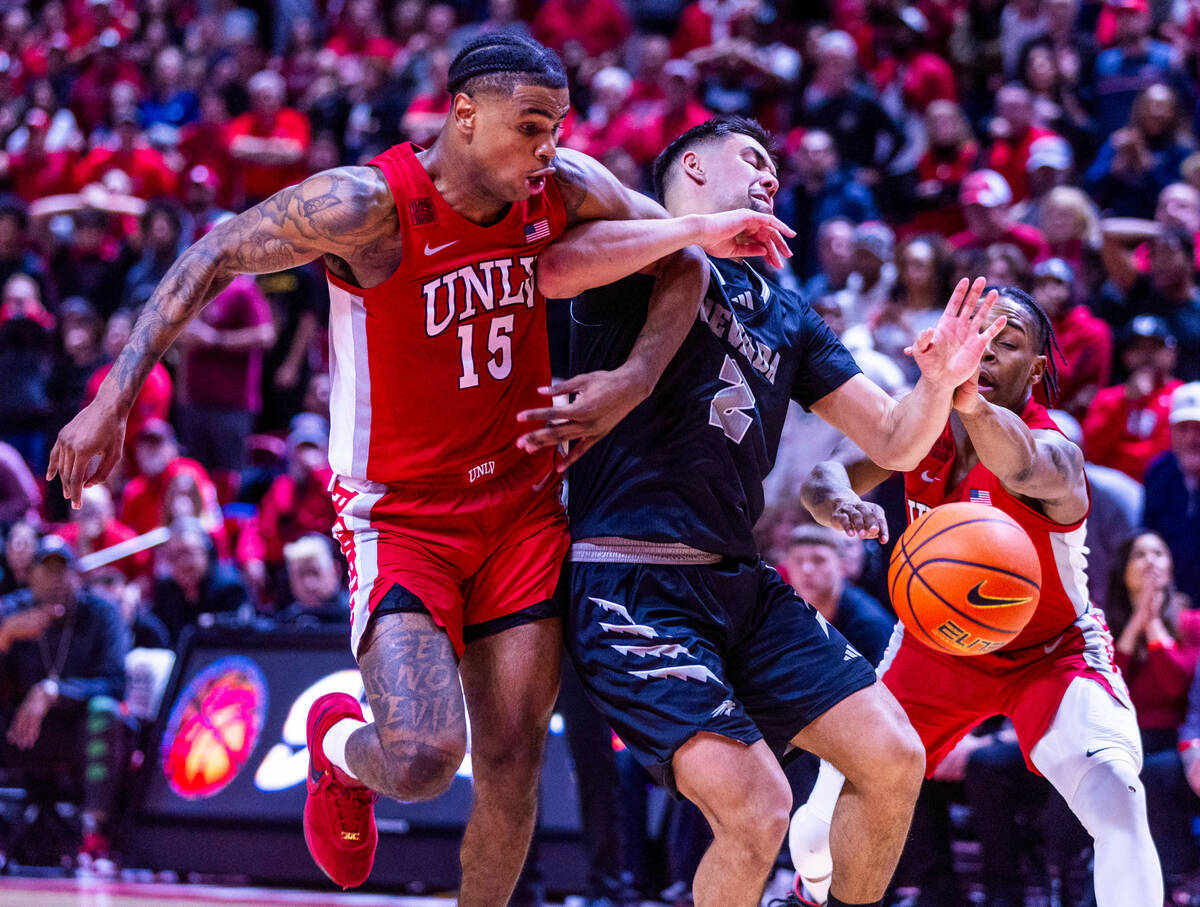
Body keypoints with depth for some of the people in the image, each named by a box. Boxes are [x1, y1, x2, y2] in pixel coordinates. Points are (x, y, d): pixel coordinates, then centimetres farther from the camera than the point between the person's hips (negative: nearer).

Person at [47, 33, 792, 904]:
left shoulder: (564, 188, -6)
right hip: (400, 514, -5)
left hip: (522, 506, 5)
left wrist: (635, 380, -8)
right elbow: (213, 257, -13)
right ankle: (339, 747, 17)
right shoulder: (370, 204, -21)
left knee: (513, 760, 1)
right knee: (423, 758, -20)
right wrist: (114, 398, -20)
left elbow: (683, 257, 8)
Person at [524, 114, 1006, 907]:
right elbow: (556, 270, -25)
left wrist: (939, 383, -5)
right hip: (633, 586, -7)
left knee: (894, 761, 1)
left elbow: (893, 441, 17)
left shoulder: (786, 315, 20)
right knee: (758, 813, -19)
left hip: (739, 581, 8)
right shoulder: (642, 252, 0)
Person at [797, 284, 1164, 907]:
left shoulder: (1055, 452, -31)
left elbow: (1023, 466, -56)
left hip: (1051, 652, -5)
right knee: (837, 795, 7)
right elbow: (823, 479, -17)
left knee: (1118, 808, -30)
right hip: (937, 646, 5)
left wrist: (972, 404, -79)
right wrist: (839, 502, -44)